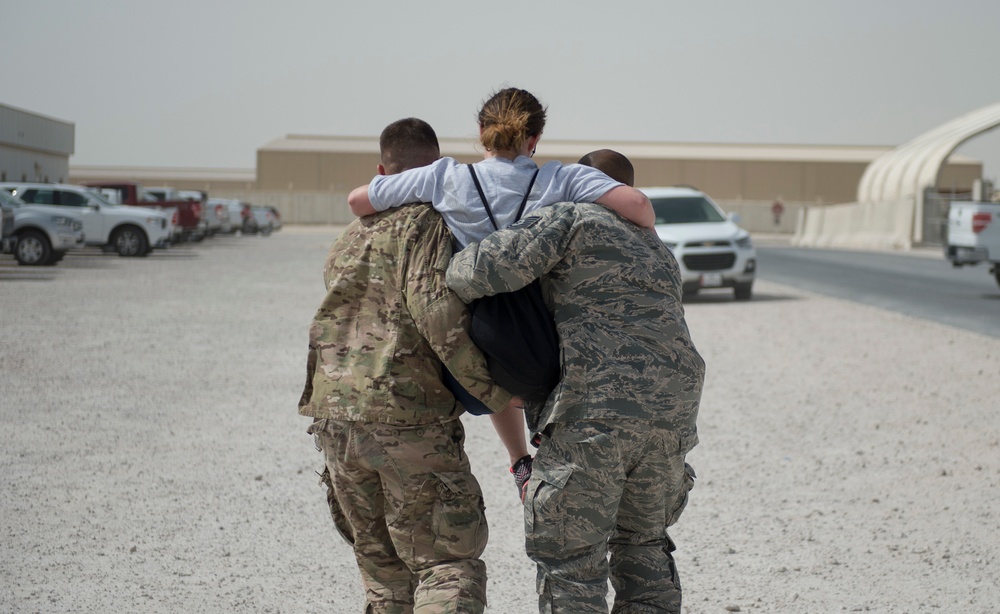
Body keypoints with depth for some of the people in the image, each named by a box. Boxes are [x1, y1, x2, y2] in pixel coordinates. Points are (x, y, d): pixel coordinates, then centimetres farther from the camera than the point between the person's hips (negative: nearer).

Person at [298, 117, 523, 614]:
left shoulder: (349, 241, 22)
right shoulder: (427, 221, -4)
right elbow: (435, 308, -18)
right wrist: (493, 392, -12)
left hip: (335, 413, 7)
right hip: (410, 419, -6)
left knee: (384, 565, 17)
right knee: (448, 565, -1)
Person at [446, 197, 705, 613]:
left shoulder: (572, 219, 7)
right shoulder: (657, 254, 29)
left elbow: (488, 267, -8)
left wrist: (449, 276, 15)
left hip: (595, 410, -7)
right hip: (671, 416, 7)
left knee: (569, 559, 3)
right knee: (641, 545, 25)